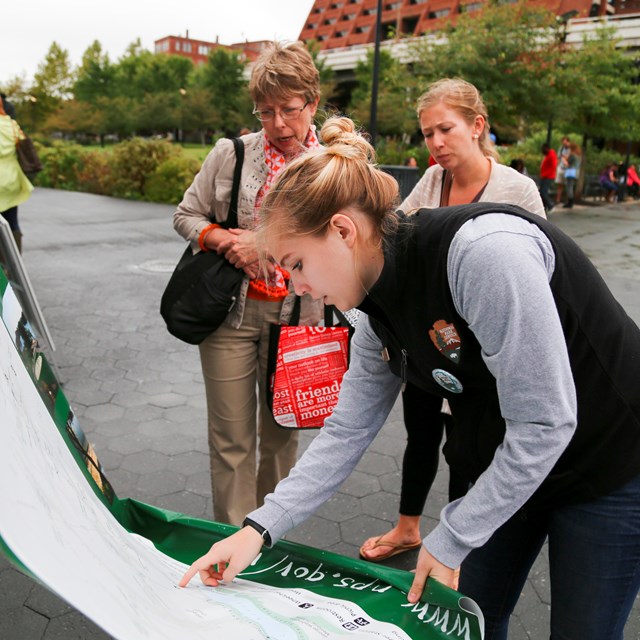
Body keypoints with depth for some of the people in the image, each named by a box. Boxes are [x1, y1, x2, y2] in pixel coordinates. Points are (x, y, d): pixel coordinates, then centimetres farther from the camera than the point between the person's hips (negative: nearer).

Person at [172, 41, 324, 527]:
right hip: (230, 309, -1)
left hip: (296, 314, 1)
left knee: (281, 431, 14)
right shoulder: (231, 154, 0)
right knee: (232, 437, 4)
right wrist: (221, 238, -12)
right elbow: (187, 215, 8)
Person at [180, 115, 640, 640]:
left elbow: (543, 423, -29)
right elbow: (346, 433, -1)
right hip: (503, 467, 7)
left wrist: (449, 540, -18)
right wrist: (259, 529, -8)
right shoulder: (379, 308, -6)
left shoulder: (482, 250, -32)